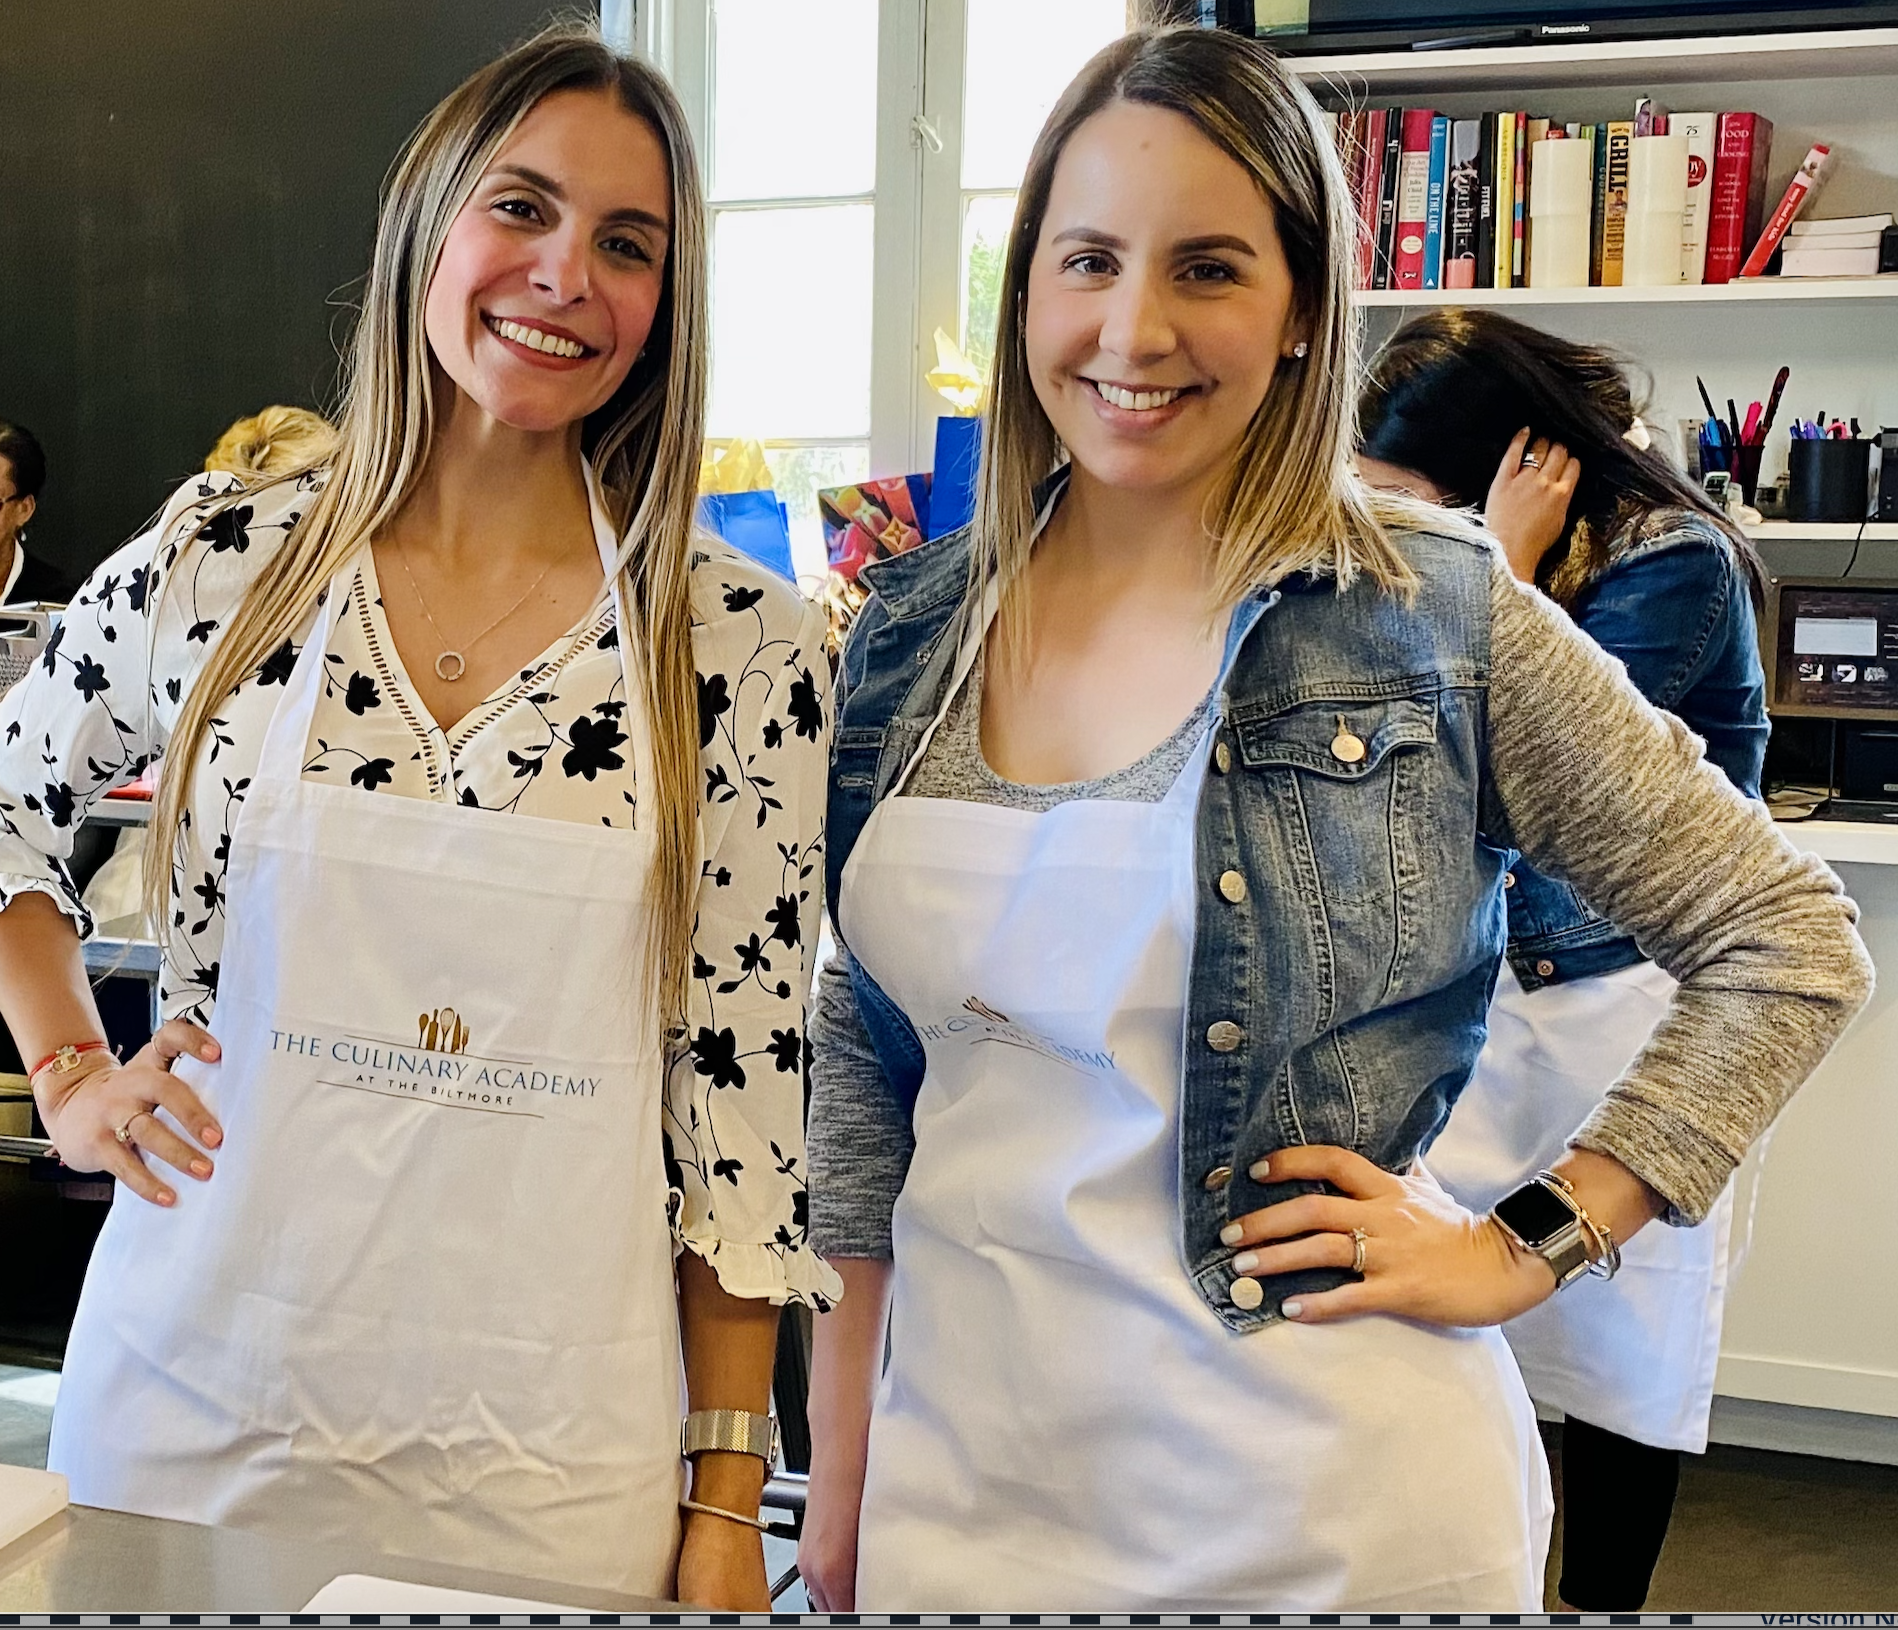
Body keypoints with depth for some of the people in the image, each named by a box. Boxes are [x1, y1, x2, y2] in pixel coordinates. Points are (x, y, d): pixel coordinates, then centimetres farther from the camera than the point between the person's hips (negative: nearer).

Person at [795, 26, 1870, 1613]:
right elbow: (858, 1059, 8)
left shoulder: (1436, 619, -9)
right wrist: (839, 1460, 7)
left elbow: (1795, 943, -3)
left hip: (1312, 1503, -3)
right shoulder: (914, 626, 2)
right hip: (959, 1467, 4)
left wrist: (1532, 1242, -7)